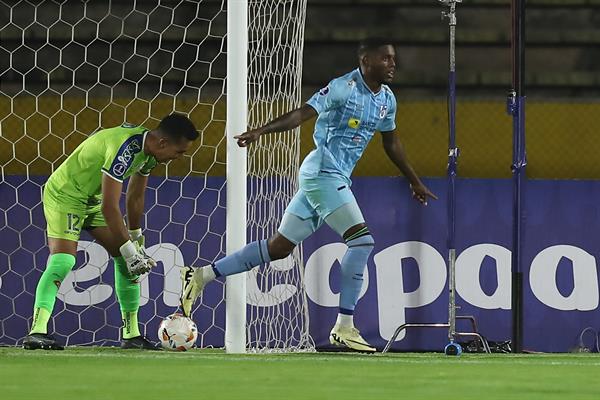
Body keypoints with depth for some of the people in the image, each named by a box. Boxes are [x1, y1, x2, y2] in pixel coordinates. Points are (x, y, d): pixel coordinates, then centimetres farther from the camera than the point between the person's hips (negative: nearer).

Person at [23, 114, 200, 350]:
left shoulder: (148, 151, -3)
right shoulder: (125, 149, -33)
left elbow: (135, 198, 12)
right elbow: (109, 207, -32)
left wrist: (136, 239, 16)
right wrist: (130, 249, -27)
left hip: (93, 199, 9)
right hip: (64, 195, -9)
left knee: (127, 259, 4)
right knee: (62, 261, -25)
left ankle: (131, 334, 8)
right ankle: (37, 333, -33)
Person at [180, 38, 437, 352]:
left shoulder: (387, 100, 13)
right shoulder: (343, 88, -13)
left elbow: (391, 143, 27)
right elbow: (301, 114, -19)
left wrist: (414, 182, 34)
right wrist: (260, 131, -31)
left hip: (336, 178, 9)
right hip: (323, 171, -9)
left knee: (279, 247, 8)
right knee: (361, 240, -16)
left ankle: (201, 276, 12)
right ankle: (344, 327, -13)